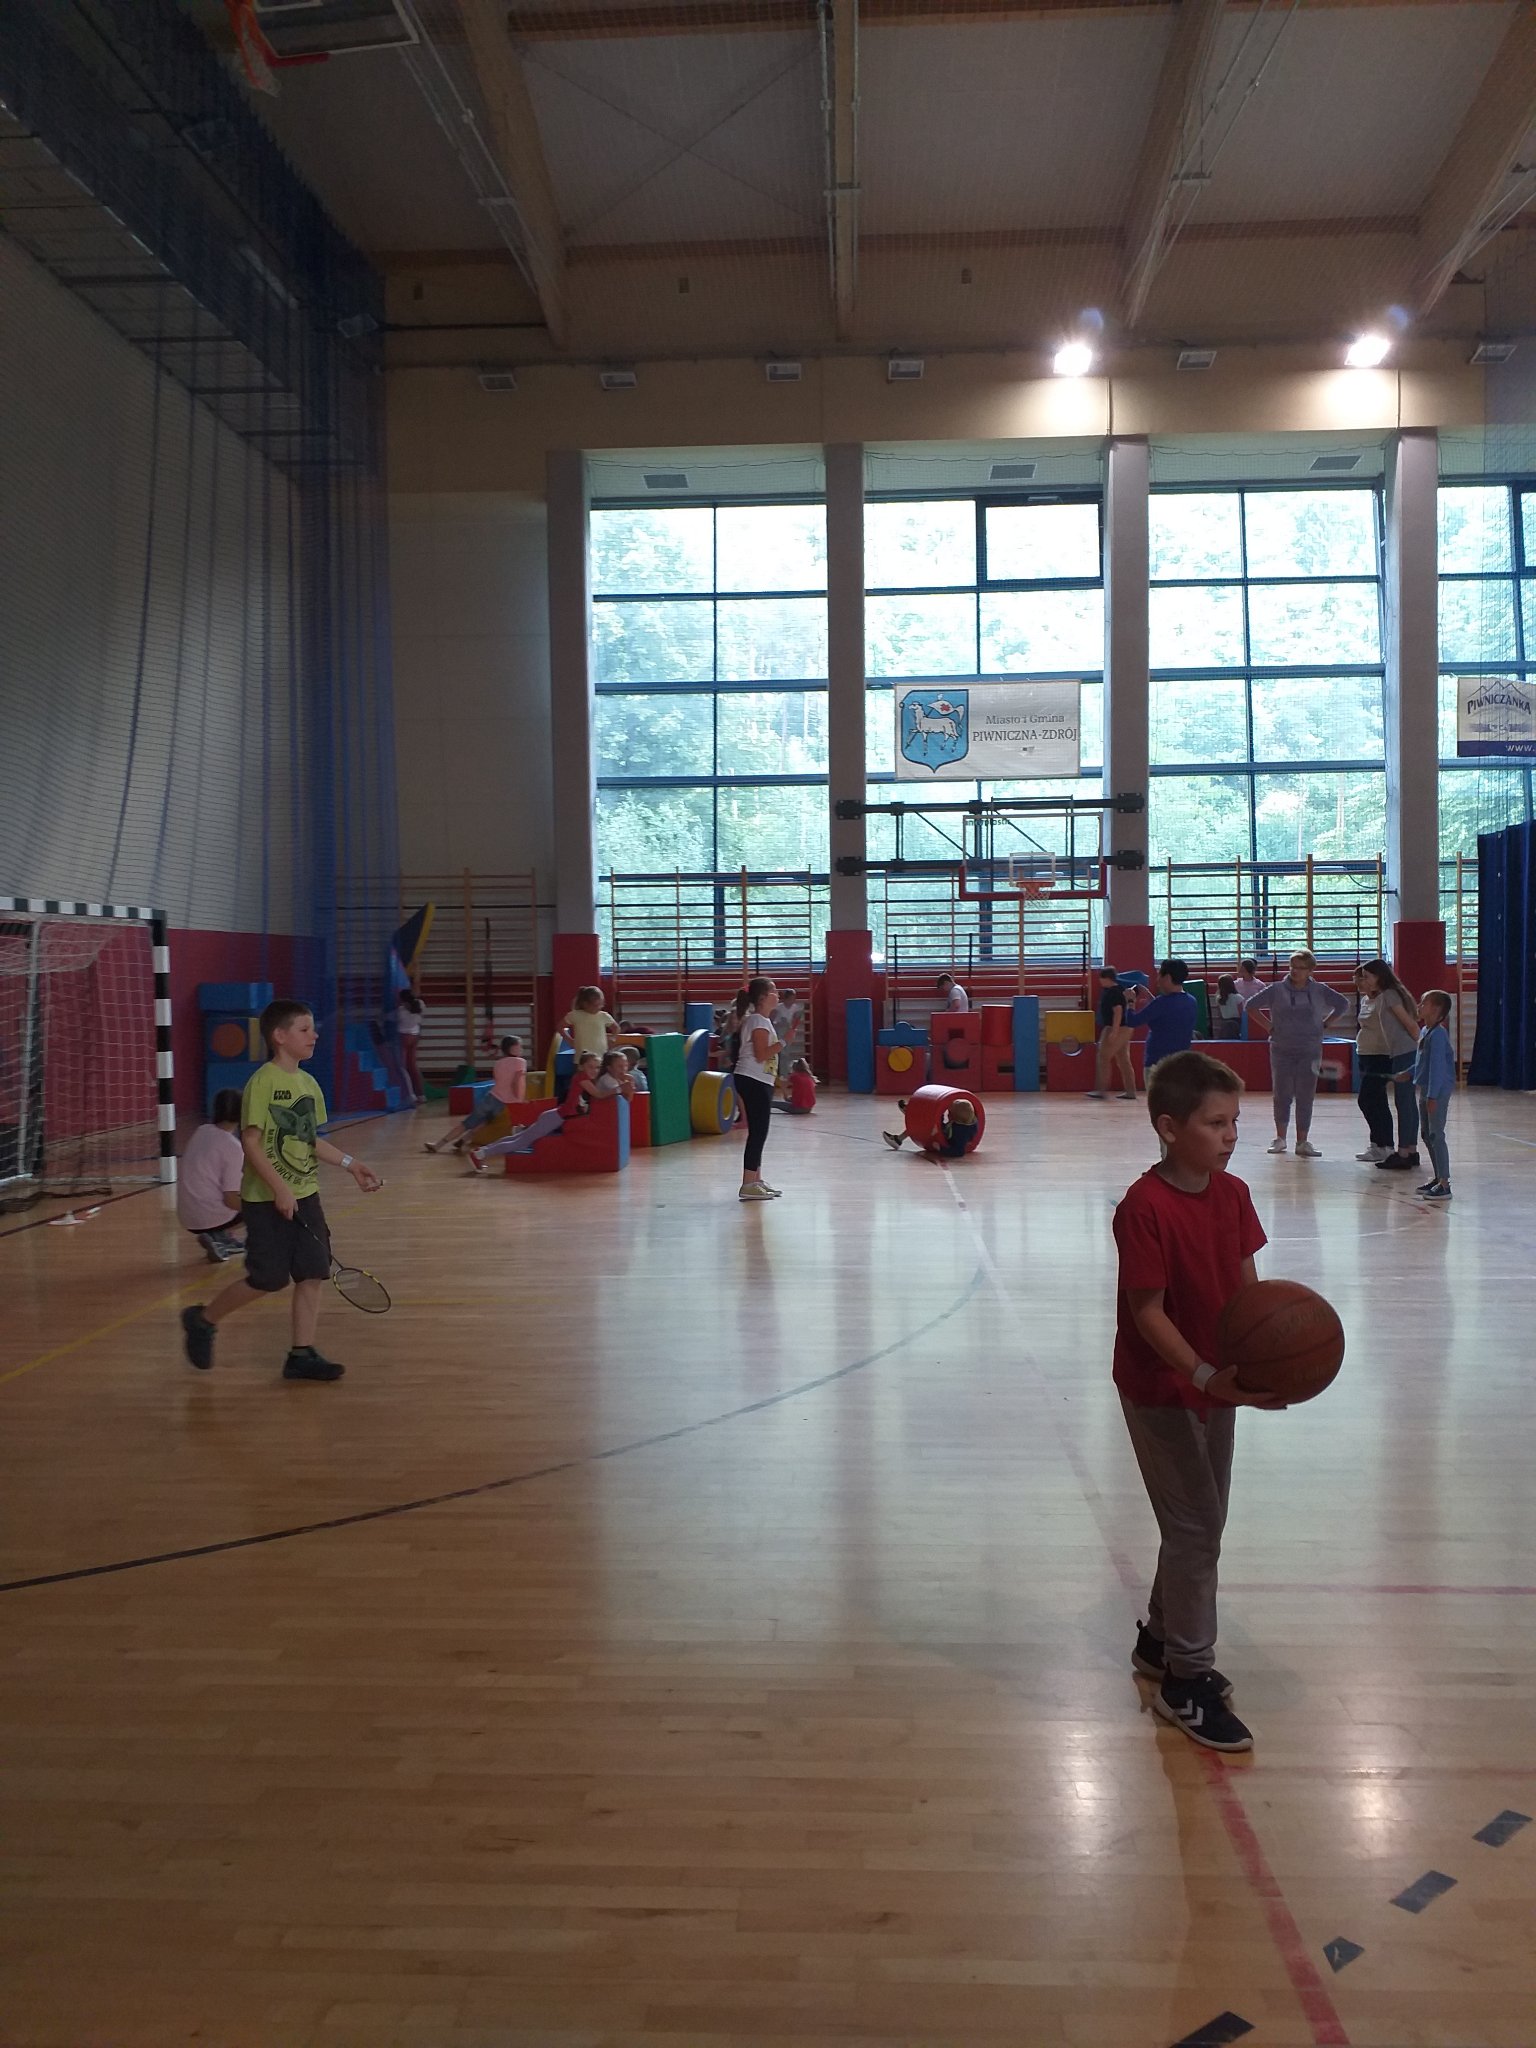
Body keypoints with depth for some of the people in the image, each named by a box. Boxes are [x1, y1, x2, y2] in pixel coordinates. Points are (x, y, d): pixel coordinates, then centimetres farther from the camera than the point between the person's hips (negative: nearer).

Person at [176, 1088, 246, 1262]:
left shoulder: (202, 1131, 4)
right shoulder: (233, 1147, -15)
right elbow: (231, 1200, -15)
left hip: (187, 1218, 7)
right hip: (210, 1218, -7)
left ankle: (221, 1237, 10)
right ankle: (220, 1236, -2)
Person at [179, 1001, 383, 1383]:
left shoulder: (309, 1084, 9)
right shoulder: (262, 1083, -14)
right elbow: (251, 1142, -17)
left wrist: (350, 1163, 9)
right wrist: (279, 1189, -21)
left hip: (305, 1195, 7)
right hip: (266, 1199, -7)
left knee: (312, 1274, 3)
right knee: (268, 1279, -1)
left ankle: (302, 1354, 12)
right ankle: (202, 1320, 22)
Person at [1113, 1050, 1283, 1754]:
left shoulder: (1232, 1194, -1)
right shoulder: (1144, 1208, -23)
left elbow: (1246, 1282, 4)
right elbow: (1148, 1312, -22)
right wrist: (1207, 1377, -30)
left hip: (1217, 1381, 8)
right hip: (1161, 1390, -8)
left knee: (1202, 1522, 18)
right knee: (1194, 1529, -1)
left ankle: (1160, 1640, 37)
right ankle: (1185, 1681, 15)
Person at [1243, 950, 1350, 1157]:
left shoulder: (1319, 991, 2)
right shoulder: (1276, 990, -3)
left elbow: (1343, 1004, 16)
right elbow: (1250, 1006, 4)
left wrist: (1325, 1024, 7)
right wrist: (1268, 1026, 0)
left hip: (1310, 1052, 1)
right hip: (1282, 1052, -1)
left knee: (1306, 1097, 2)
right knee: (1282, 1094, 4)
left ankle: (1302, 1142, 7)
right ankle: (1280, 1138, 16)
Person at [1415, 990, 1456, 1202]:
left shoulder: (1438, 1034, -18)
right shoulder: (1425, 1031, 11)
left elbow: (1437, 1065, -21)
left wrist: (1433, 1096, -22)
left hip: (1438, 1091, -10)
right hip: (1425, 1090, 10)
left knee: (1436, 1136, -8)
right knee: (1427, 1136, 15)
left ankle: (1444, 1185, -5)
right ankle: (1438, 1178, 25)